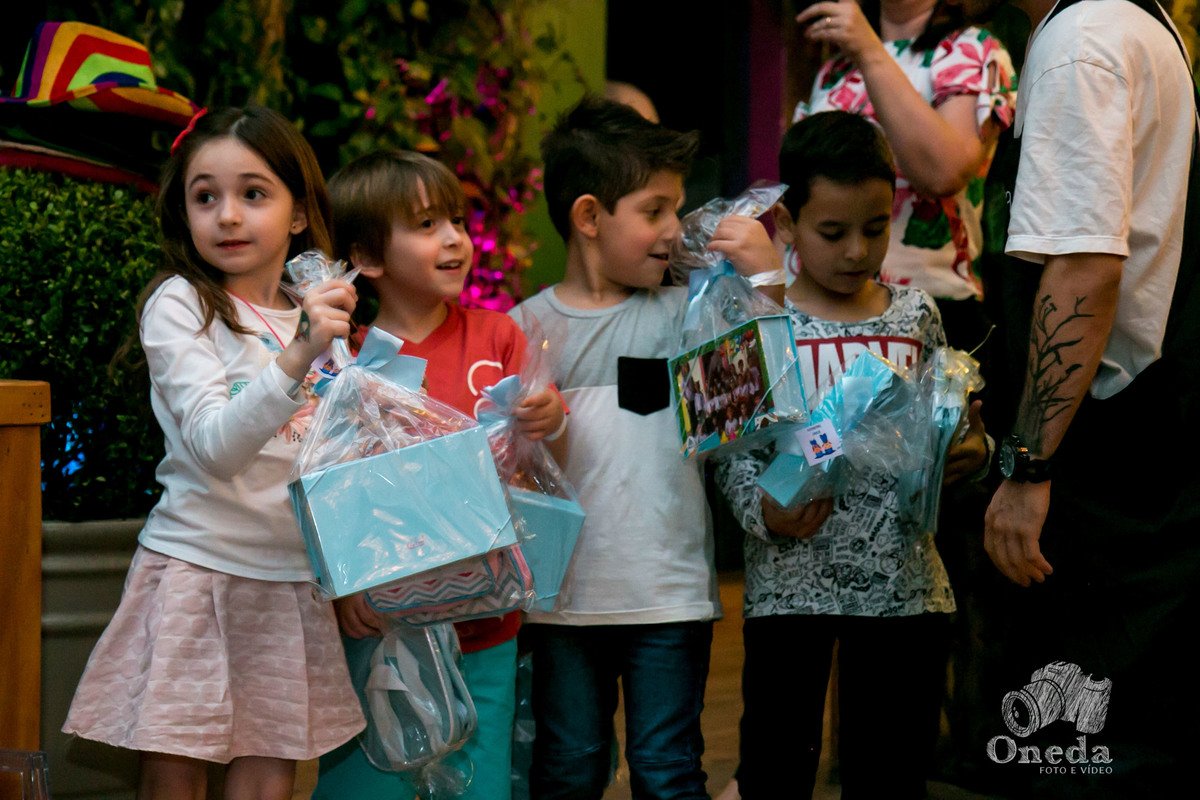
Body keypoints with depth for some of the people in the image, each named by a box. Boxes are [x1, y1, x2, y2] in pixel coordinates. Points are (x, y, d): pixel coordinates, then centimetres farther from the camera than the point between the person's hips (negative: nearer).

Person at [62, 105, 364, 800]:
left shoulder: (318, 312, 12)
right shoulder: (177, 305, -6)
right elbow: (215, 448, -21)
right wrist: (297, 357, -32)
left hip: (294, 579, 5)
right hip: (198, 564, -5)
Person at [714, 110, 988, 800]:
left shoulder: (916, 315, 7)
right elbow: (734, 450, -3)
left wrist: (971, 452, -8)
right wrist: (763, 510, -21)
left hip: (904, 582, 3)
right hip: (790, 582, -2)